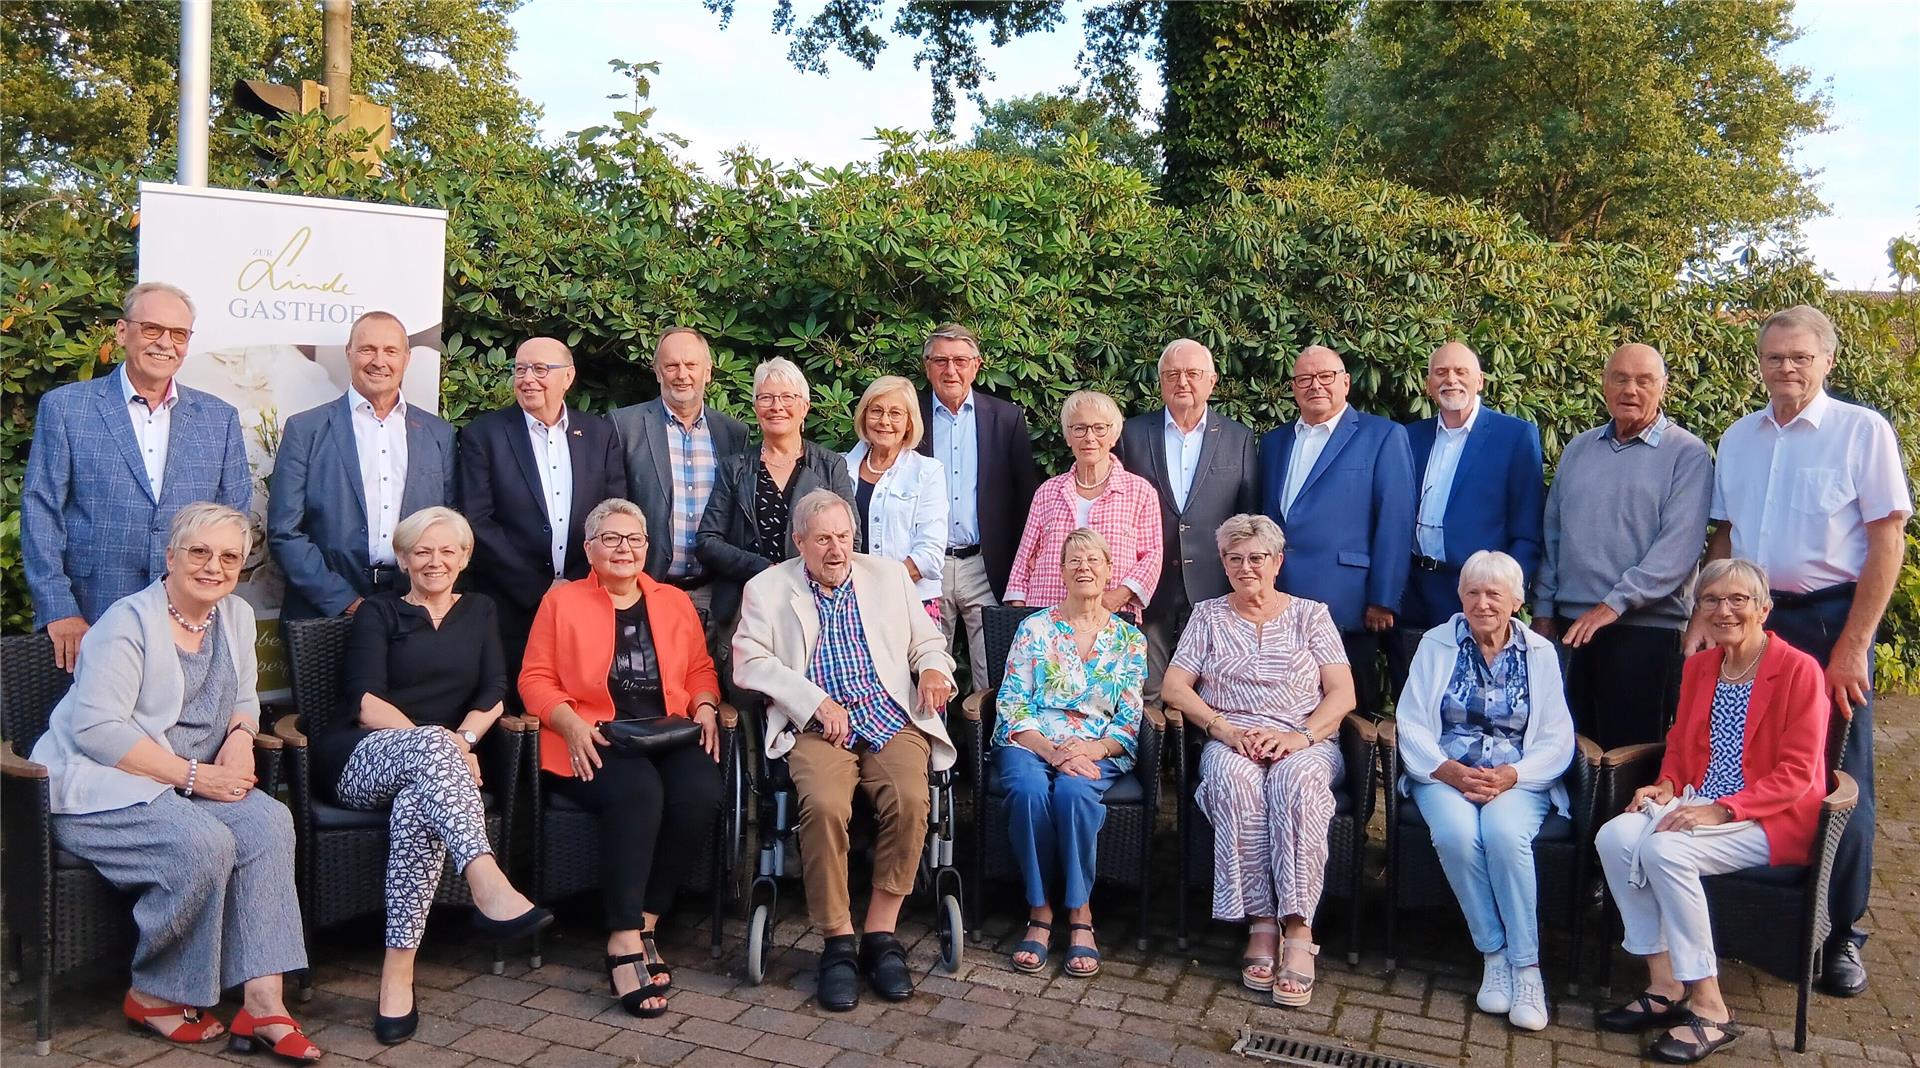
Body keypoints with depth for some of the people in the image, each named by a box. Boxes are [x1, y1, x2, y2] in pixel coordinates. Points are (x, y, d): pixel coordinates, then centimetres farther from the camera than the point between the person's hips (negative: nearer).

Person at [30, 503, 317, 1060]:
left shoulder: (237, 616, 10)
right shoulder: (128, 622, -13)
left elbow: (244, 699, 19)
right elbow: (96, 727, -21)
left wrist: (240, 736, -6)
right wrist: (194, 775, -23)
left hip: (190, 787, 7)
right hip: (98, 792, -6)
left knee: (270, 821, -22)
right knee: (204, 843, -31)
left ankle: (263, 1002, -24)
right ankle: (153, 996, -7)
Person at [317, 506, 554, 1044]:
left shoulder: (479, 612, 22)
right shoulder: (378, 612, 12)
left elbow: (494, 695, 8)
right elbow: (366, 703, -3)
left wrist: (462, 739, -13)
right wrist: (437, 743, -18)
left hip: (426, 765, 2)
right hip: (359, 759, -2)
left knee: (420, 802, -36)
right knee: (432, 743, -37)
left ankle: (398, 975, -39)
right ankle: (490, 888, -55)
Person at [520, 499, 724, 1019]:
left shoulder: (674, 602, 20)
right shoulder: (561, 601, 11)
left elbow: (700, 670, 19)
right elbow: (535, 679, 4)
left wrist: (705, 708, -2)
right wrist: (571, 724, -13)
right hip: (596, 741, -3)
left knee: (700, 792, -30)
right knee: (638, 792, -35)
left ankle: (643, 924, -16)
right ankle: (625, 944, -29)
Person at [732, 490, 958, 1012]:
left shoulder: (889, 575, 17)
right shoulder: (768, 588, 10)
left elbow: (927, 641, 21)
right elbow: (749, 661, -1)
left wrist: (933, 668, -4)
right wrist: (817, 702, -12)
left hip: (892, 719, 2)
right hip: (817, 727, -1)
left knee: (911, 800, -28)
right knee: (825, 805, -31)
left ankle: (880, 934, -13)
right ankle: (838, 941, -14)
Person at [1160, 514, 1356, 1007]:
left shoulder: (1311, 615, 15)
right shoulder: (1208, 616, 17)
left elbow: (1343, 693, 4)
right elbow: (1175, 686, 7)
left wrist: (1299, 737, -14)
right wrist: (1224, 729, -10)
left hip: (1307, 742, 0)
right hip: (1231, 743, 1)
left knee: (1297, 782, -37)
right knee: (1234, 780, -36)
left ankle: (1298, 932, -36)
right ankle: (1261, 923, -32)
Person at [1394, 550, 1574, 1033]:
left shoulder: (1540, 653, 7)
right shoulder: (1437, 644, 6)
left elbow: (1556, 739, 2)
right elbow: (1411, 724, 1)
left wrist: (1510, 775, -16)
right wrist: (1450, 771, -16)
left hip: (1518, 779, 0)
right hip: (1444, 772, 0)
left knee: (1504, 834, -33)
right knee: (1456, 835, -32)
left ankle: (1525, 964, -21)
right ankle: (1494, 953, -16)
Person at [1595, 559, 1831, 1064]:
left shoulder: (1799, 670, -9)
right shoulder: (1699, 666, 12)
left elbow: (1797, 773, -13)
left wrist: (1721, 811, -23)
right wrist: (1667, 787, -2)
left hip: (1775, 819, -6)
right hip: (1698, 805, 6)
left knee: (1665, 848, -32)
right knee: (1614, 836, -22)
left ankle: (1710, 1008, -19)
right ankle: (1664, 984, -12)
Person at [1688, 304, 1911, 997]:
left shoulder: (1862, 431, -5)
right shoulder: (1738, 438, 9)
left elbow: (1887, 541, -8)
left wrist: (1852, 646, -12)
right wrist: (1703, 619, 4)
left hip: (1829, 619, -4)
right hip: (1750, 618, 4)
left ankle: (1840, 933, 18)